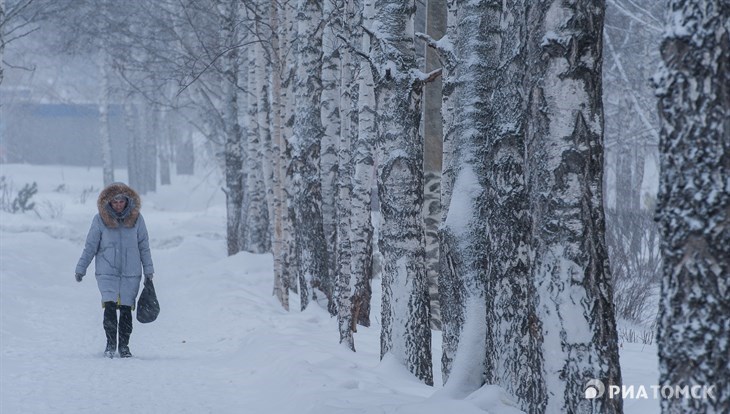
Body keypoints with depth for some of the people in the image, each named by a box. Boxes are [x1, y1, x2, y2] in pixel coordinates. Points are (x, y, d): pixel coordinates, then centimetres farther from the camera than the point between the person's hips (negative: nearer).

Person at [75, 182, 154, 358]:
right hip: (107, 272, -1)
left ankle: (124, 345, 14)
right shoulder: (100, 219, -2)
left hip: (131, 273, 1)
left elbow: (144, 247, 9)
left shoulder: (136, 218, 2)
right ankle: (110, 343, 0)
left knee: (126, 309, 1)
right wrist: (81, 269, 6)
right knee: (110, 307, -13)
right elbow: (90, 246, 5)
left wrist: (148, 271, 9)